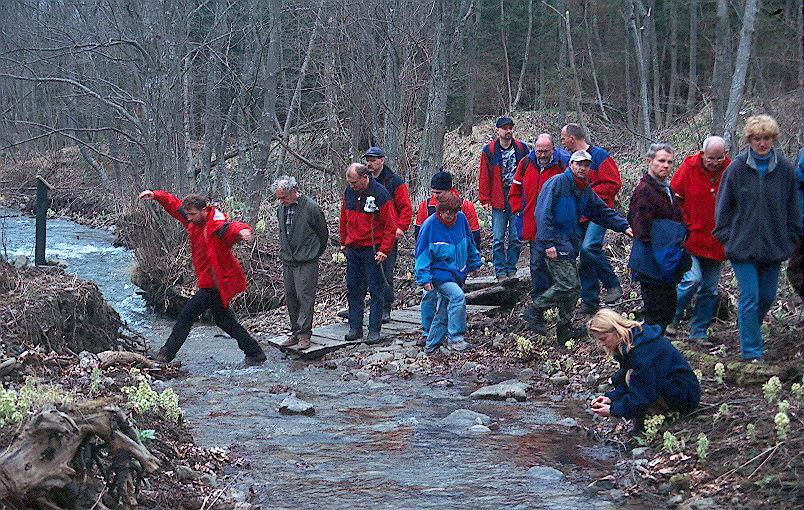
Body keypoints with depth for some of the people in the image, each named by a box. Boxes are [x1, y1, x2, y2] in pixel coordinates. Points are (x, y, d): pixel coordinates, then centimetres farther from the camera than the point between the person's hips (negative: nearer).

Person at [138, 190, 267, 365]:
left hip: (214, 284, -10)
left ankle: (166, 355, 3)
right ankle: (255, 353, 23)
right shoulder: (195, 221, 3)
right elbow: (174, 205, 14)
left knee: (186, 316, -6)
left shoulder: (217, 226, -24)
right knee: (223, 320, 18)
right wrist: (155, 195, 1)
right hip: (210, 283, 10)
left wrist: (242, 230, -68)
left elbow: (233, 227, -44)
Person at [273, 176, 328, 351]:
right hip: (287, 261, 7)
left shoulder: (311, 208, -13)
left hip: (306, 262, -7)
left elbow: (323, 233, -1)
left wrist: (315, 253, 8)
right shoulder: (281, 209, 7)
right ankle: (295, 332, 16)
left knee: (304, 296, -9)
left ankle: (304, 334, -7)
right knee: (290, 297, 8)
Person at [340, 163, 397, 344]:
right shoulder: (349, 192, 4)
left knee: (376, 290, 0)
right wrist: (343, 242, 17)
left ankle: (374, 330, 4)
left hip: (372, 250, -6)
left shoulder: (381, 194, -14)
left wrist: (384, 250, -16)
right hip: (352, 248, 6)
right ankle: (355, 327, 15)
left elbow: (390, 225, -12)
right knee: (353, 288, 8)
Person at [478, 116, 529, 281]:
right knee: (498, 239, 0)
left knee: (516, 239, 2)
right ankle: (501, 273, 5)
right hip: (498, 203, 0)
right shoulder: (489, 150, 2)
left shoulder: (522, 148, 5)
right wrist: (485, 199, 0)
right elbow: (484, 177, 5)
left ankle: (511, 270, 12)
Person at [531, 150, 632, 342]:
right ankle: (537, 310, 0)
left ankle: (565, 328, 18)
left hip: (570, 243, 9)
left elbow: (603, 211, 18)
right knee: (568, 285, -15)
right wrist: (548, 243, -23)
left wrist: (624, 227, 6)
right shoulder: (557, 183, -13)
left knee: (573, 287, 9)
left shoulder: (585, 189, 13)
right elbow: (543, 213, -18)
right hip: (555, 244, -9)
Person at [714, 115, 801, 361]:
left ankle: (750, 330, 37)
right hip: (743, 246, -3)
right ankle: (752, 353, -1)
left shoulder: (785, 169, 1)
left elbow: (792, 207, 10)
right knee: (750, 298, -6)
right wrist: (727, 237, 0)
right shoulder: (737, 168, -4)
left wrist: (790, 238, 8)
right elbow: (723, 206, 3)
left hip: (774, 246, 3)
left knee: (767, 296, 12)